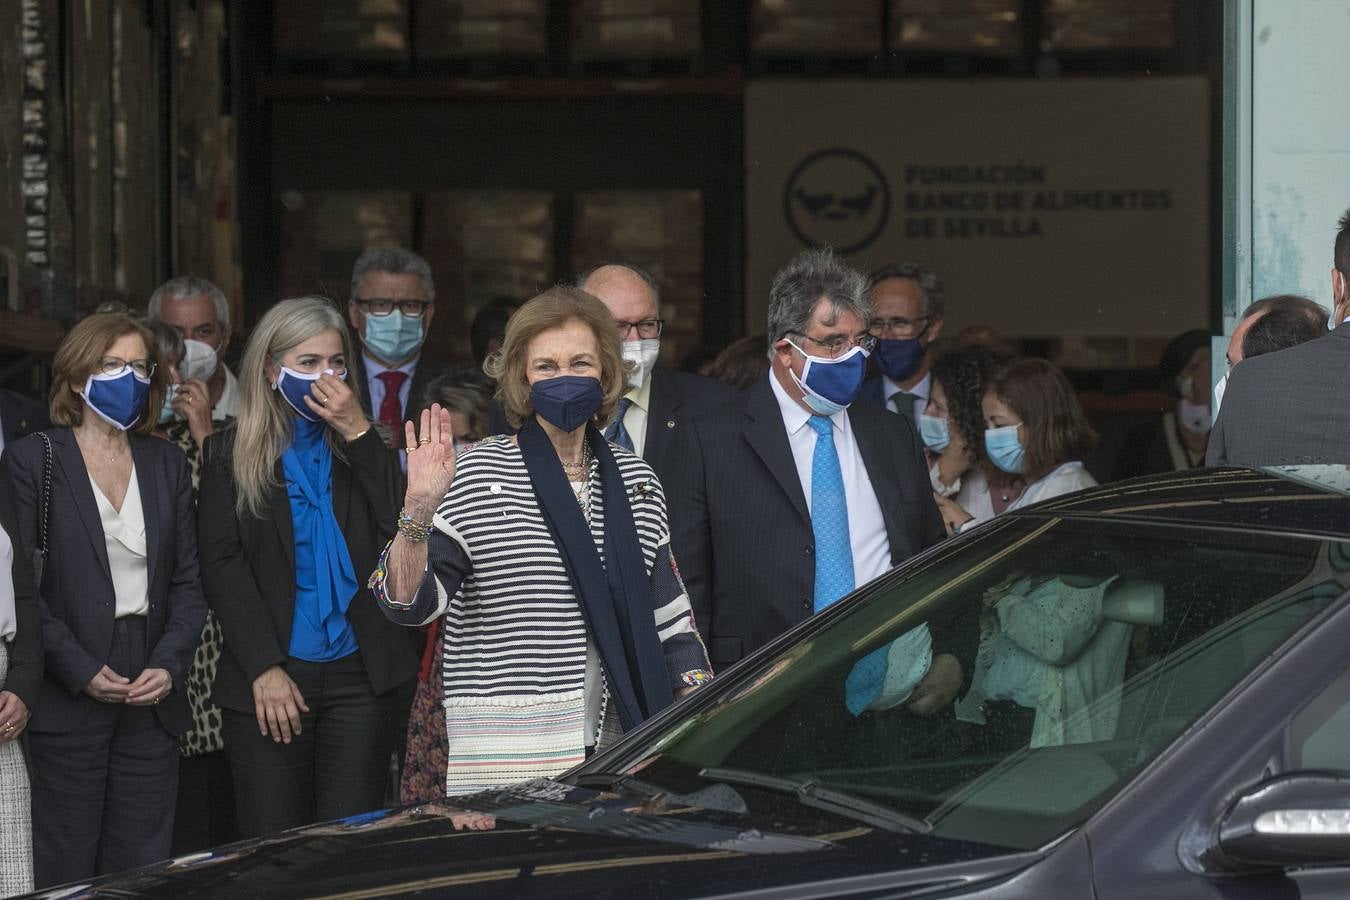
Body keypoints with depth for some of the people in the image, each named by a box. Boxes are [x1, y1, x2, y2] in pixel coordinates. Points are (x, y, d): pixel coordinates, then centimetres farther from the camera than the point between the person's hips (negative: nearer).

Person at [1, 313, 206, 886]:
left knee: (143, 870, 3)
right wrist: (80, 670, -13)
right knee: (65, 873, -2)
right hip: (66, 703, -4)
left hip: (152, 701, 4)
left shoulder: (166, 463, 14)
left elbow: (187, 580, 12)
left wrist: (170, 664, -4)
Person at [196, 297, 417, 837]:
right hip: (268, 681, -2)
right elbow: (222, 566, -2)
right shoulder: (231, 454, 6)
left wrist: (358, 433, -7)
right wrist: (264, 668, -11)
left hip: (359, 676, 2)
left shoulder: (362, 448, 13)